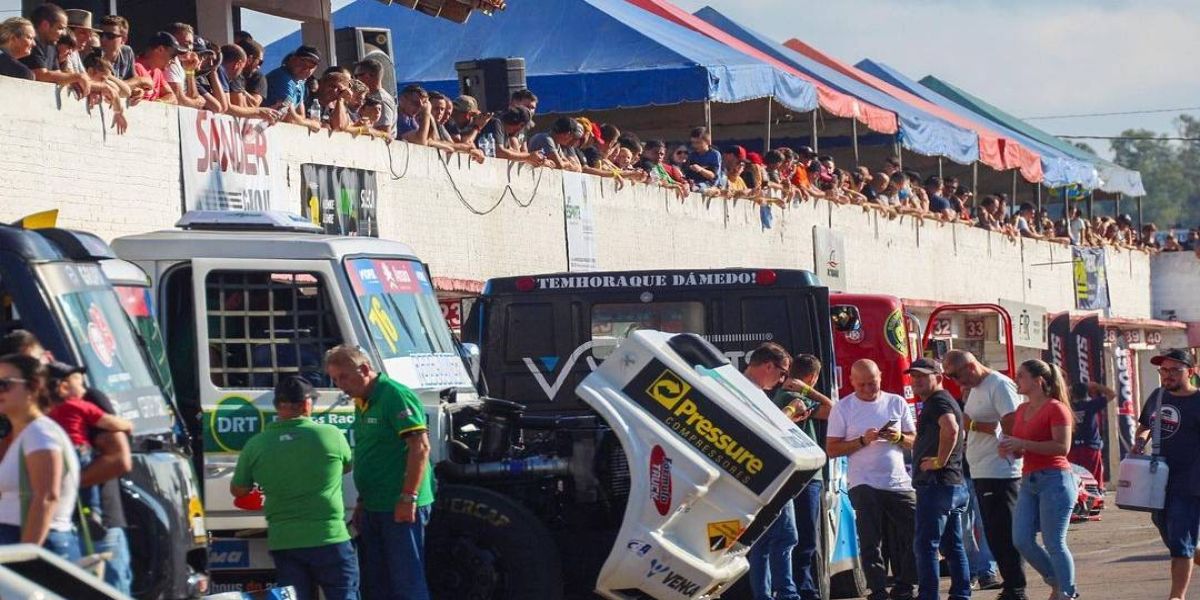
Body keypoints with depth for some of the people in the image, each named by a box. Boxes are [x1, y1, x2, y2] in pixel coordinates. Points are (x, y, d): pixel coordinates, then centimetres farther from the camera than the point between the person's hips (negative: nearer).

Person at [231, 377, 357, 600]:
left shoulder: (255, 445, -1)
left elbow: (238, 490, 11)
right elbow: (348, 466, 15)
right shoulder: (330, 435, -6)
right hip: (329, 539, -2)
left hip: (283, 542, 2)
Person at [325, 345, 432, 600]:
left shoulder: (395, 396, -13)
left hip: (401, 509, -10)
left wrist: (408, 497, -23)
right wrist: (362, 502, 21)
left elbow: (420, 447, -20)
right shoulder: (361, 403, 16)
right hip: (373, 509, 10)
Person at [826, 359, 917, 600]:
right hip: (864, 486, -3)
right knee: (871, 543, -2)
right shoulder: (843, 408, 1)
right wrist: (863, 440, -15)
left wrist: (899, 438, -10)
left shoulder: (897, 403, 9)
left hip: (899, 483, 3)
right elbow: (831, 449, -3)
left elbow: (914, 441, 12)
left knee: (913, 535, -1)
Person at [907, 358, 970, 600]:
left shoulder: (937, 401, -12)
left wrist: (939, 461, -23)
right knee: (953, 545, 11)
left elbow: (951, 429, -32)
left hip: (936, 483, -11)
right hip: (955, 484, 11)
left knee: (925, 544, -9)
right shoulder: (944, 401, 20)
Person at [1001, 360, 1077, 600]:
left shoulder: (1055, 408, -8)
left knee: (1054, 543, -7)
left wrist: (1021, 444, -19)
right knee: (1022, 540, 1)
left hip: (1054, 479, -8)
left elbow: (1063, 447, -18)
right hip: (1029, 481, 8)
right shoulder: (1022, 410, 16)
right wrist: (1008, 448, 0)